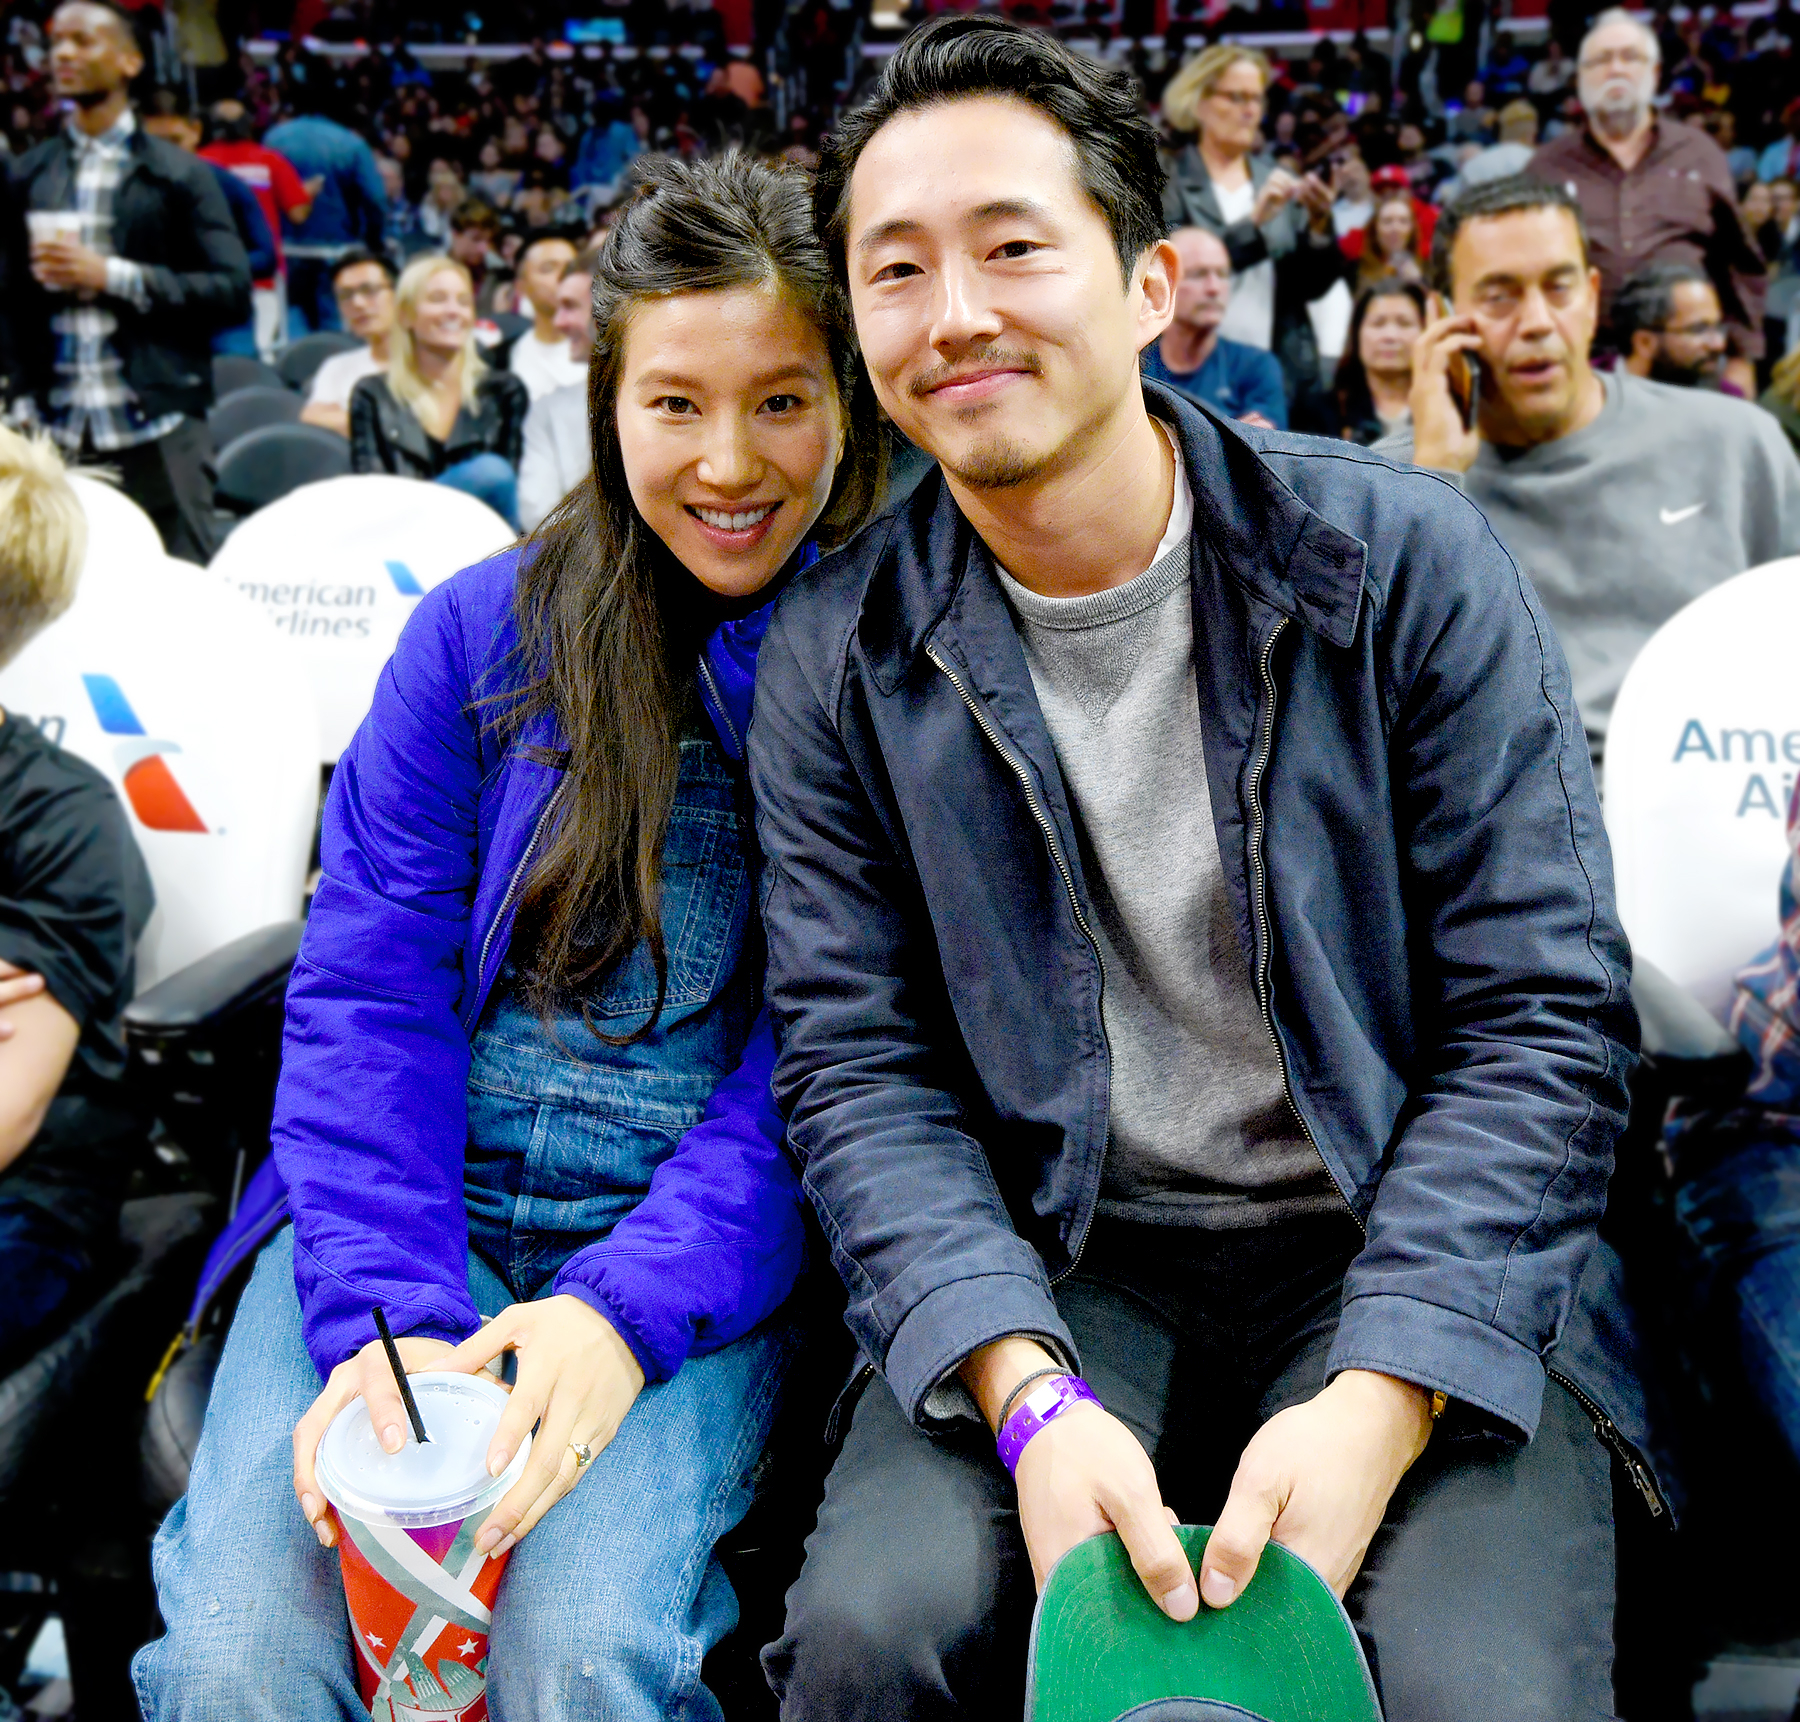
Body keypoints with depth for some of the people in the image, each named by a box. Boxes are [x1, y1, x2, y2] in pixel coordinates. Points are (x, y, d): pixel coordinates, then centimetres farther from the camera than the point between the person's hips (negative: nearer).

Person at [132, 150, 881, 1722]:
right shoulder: (484, 631, 4)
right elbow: (368, 994, -1)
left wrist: (629, 1307, -20)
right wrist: (385, 1315, -15)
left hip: (706, 1238, -1)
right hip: (420, 1213, 2)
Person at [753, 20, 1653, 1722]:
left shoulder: (1404, 562, -5)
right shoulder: (833, 660, 0)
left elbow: (1543, 1018, -8)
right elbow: (860, 1070, -3)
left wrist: (1377, 1404, -19)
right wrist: (1029, 1394, -19)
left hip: (1405, 1254, 0)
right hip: (1047, 1271, 1)